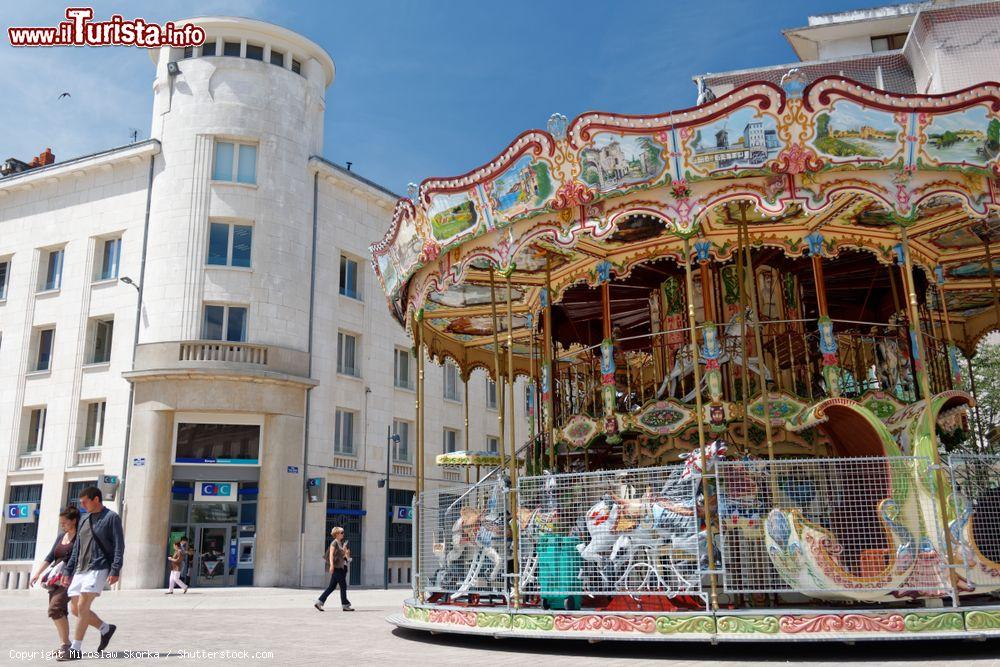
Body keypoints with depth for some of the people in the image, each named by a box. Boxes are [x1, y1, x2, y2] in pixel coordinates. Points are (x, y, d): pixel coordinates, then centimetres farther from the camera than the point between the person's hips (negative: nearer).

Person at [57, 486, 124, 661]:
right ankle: (106, 629, 25)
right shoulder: (84, 521, 18)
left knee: (82, 607, -14)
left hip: (98, 569, -8)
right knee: (76, 610, 7)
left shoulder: (111, 518, -4)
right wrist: (68, 571, 15)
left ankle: (75, 649, -7)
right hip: (80, 570, 8)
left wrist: (115, 570, -19)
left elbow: (119, 546, -11)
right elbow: (77, 549, 22)